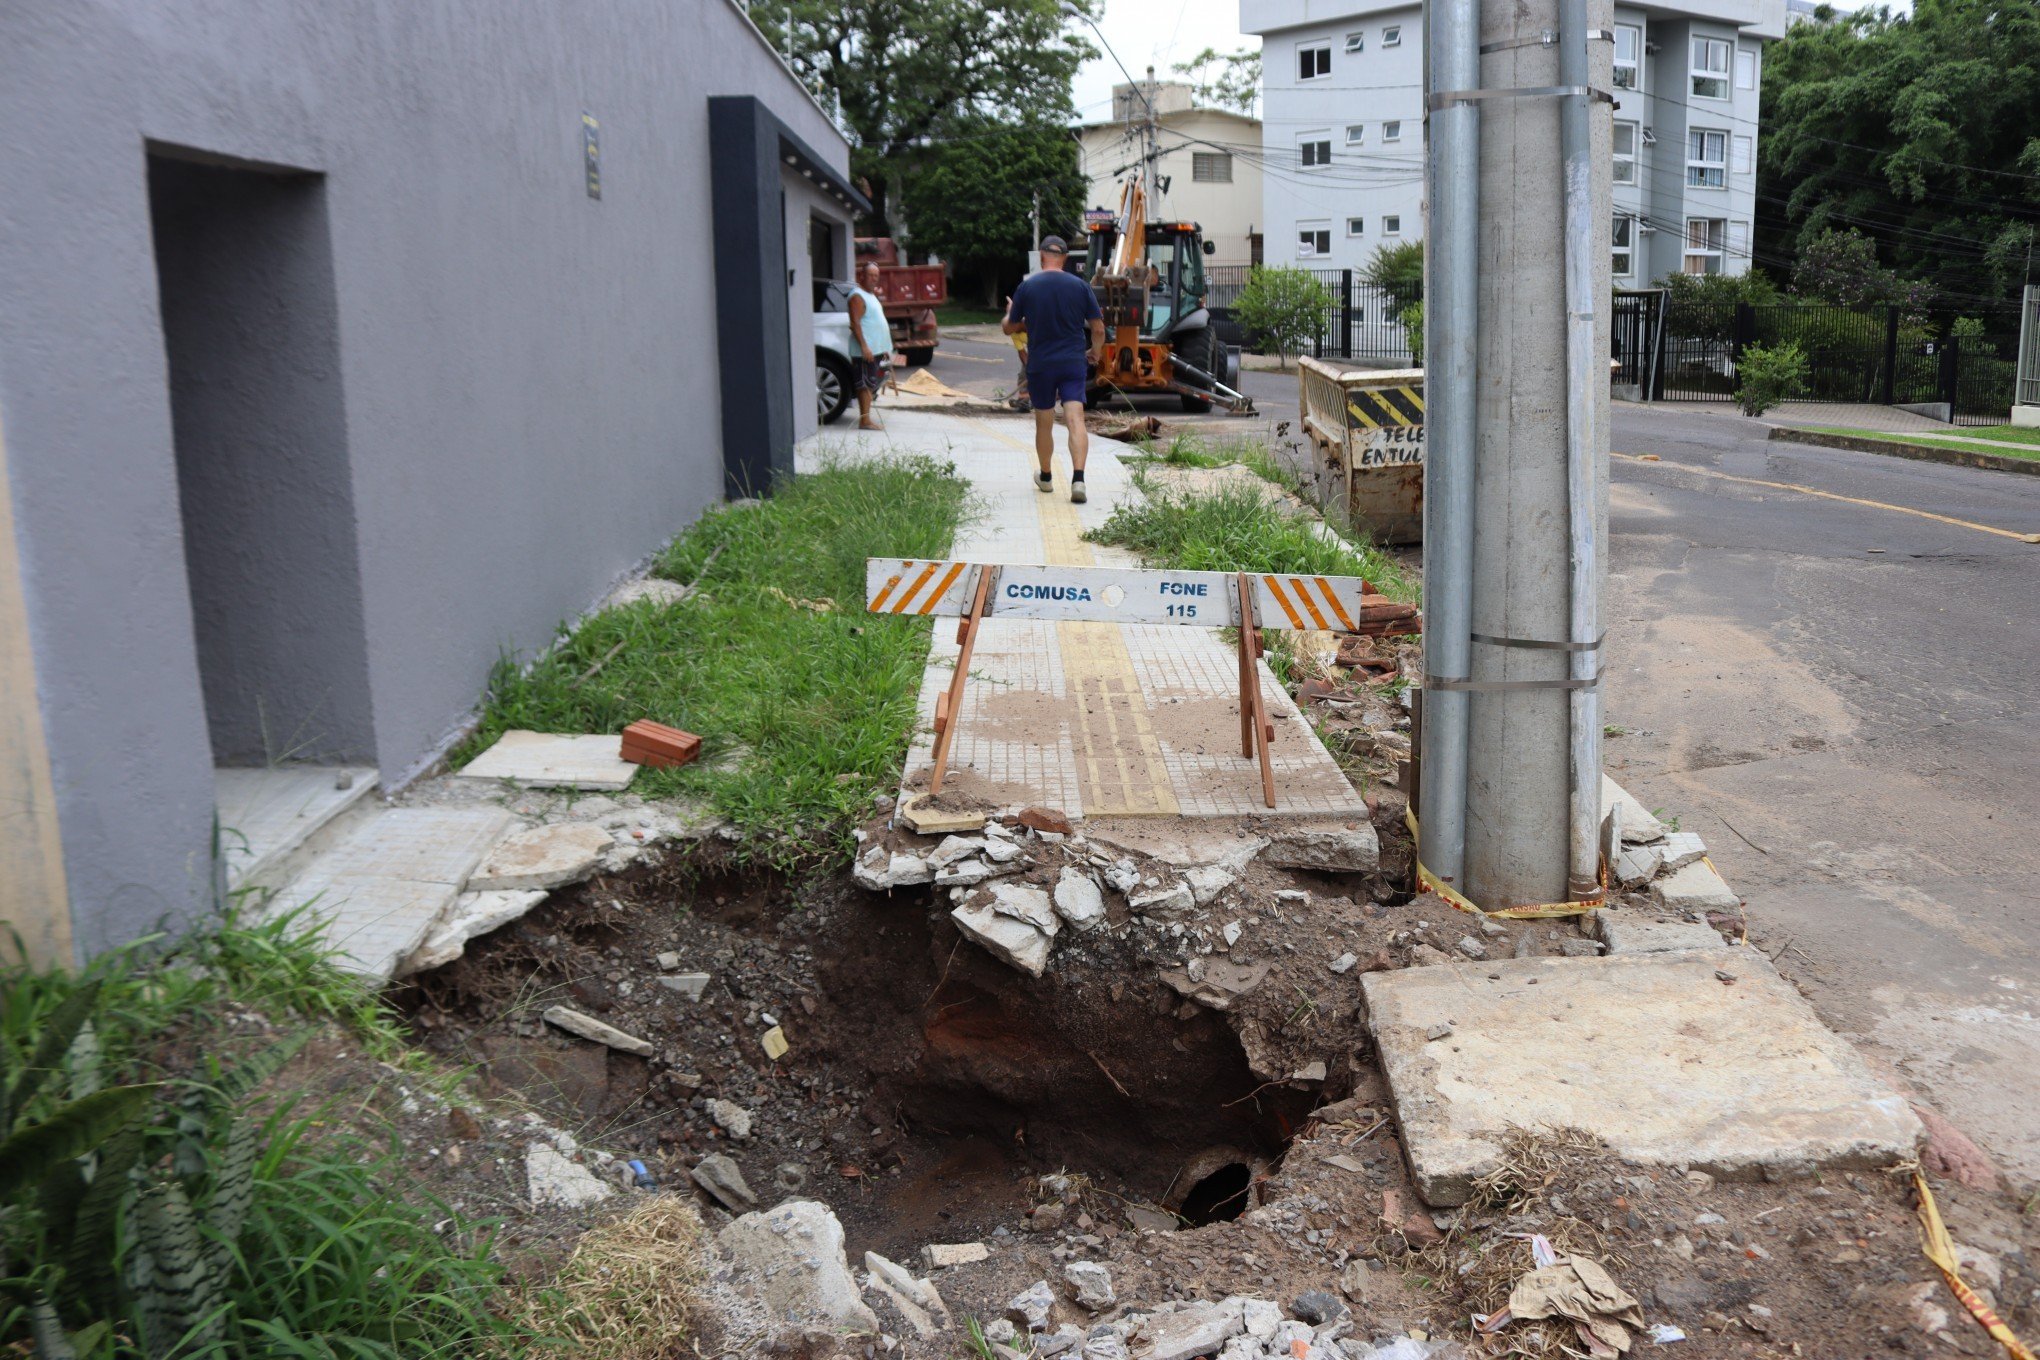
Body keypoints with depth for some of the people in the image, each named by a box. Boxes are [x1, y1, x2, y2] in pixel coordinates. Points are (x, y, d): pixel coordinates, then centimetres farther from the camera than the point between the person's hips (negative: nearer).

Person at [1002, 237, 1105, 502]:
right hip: (1074, 363, 0)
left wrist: (1009, 313, 28)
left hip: (1040, 365, 0)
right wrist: (1096, 352, 21)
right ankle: (1078, 478, -23)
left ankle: (1046, 477, 28)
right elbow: (1098, 328, 2)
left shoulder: (1027, 287, -3)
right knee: (1076, 420, -7)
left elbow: (1009, 328, 5)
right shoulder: (1080, 286, 0)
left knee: (1043, 425, 13)